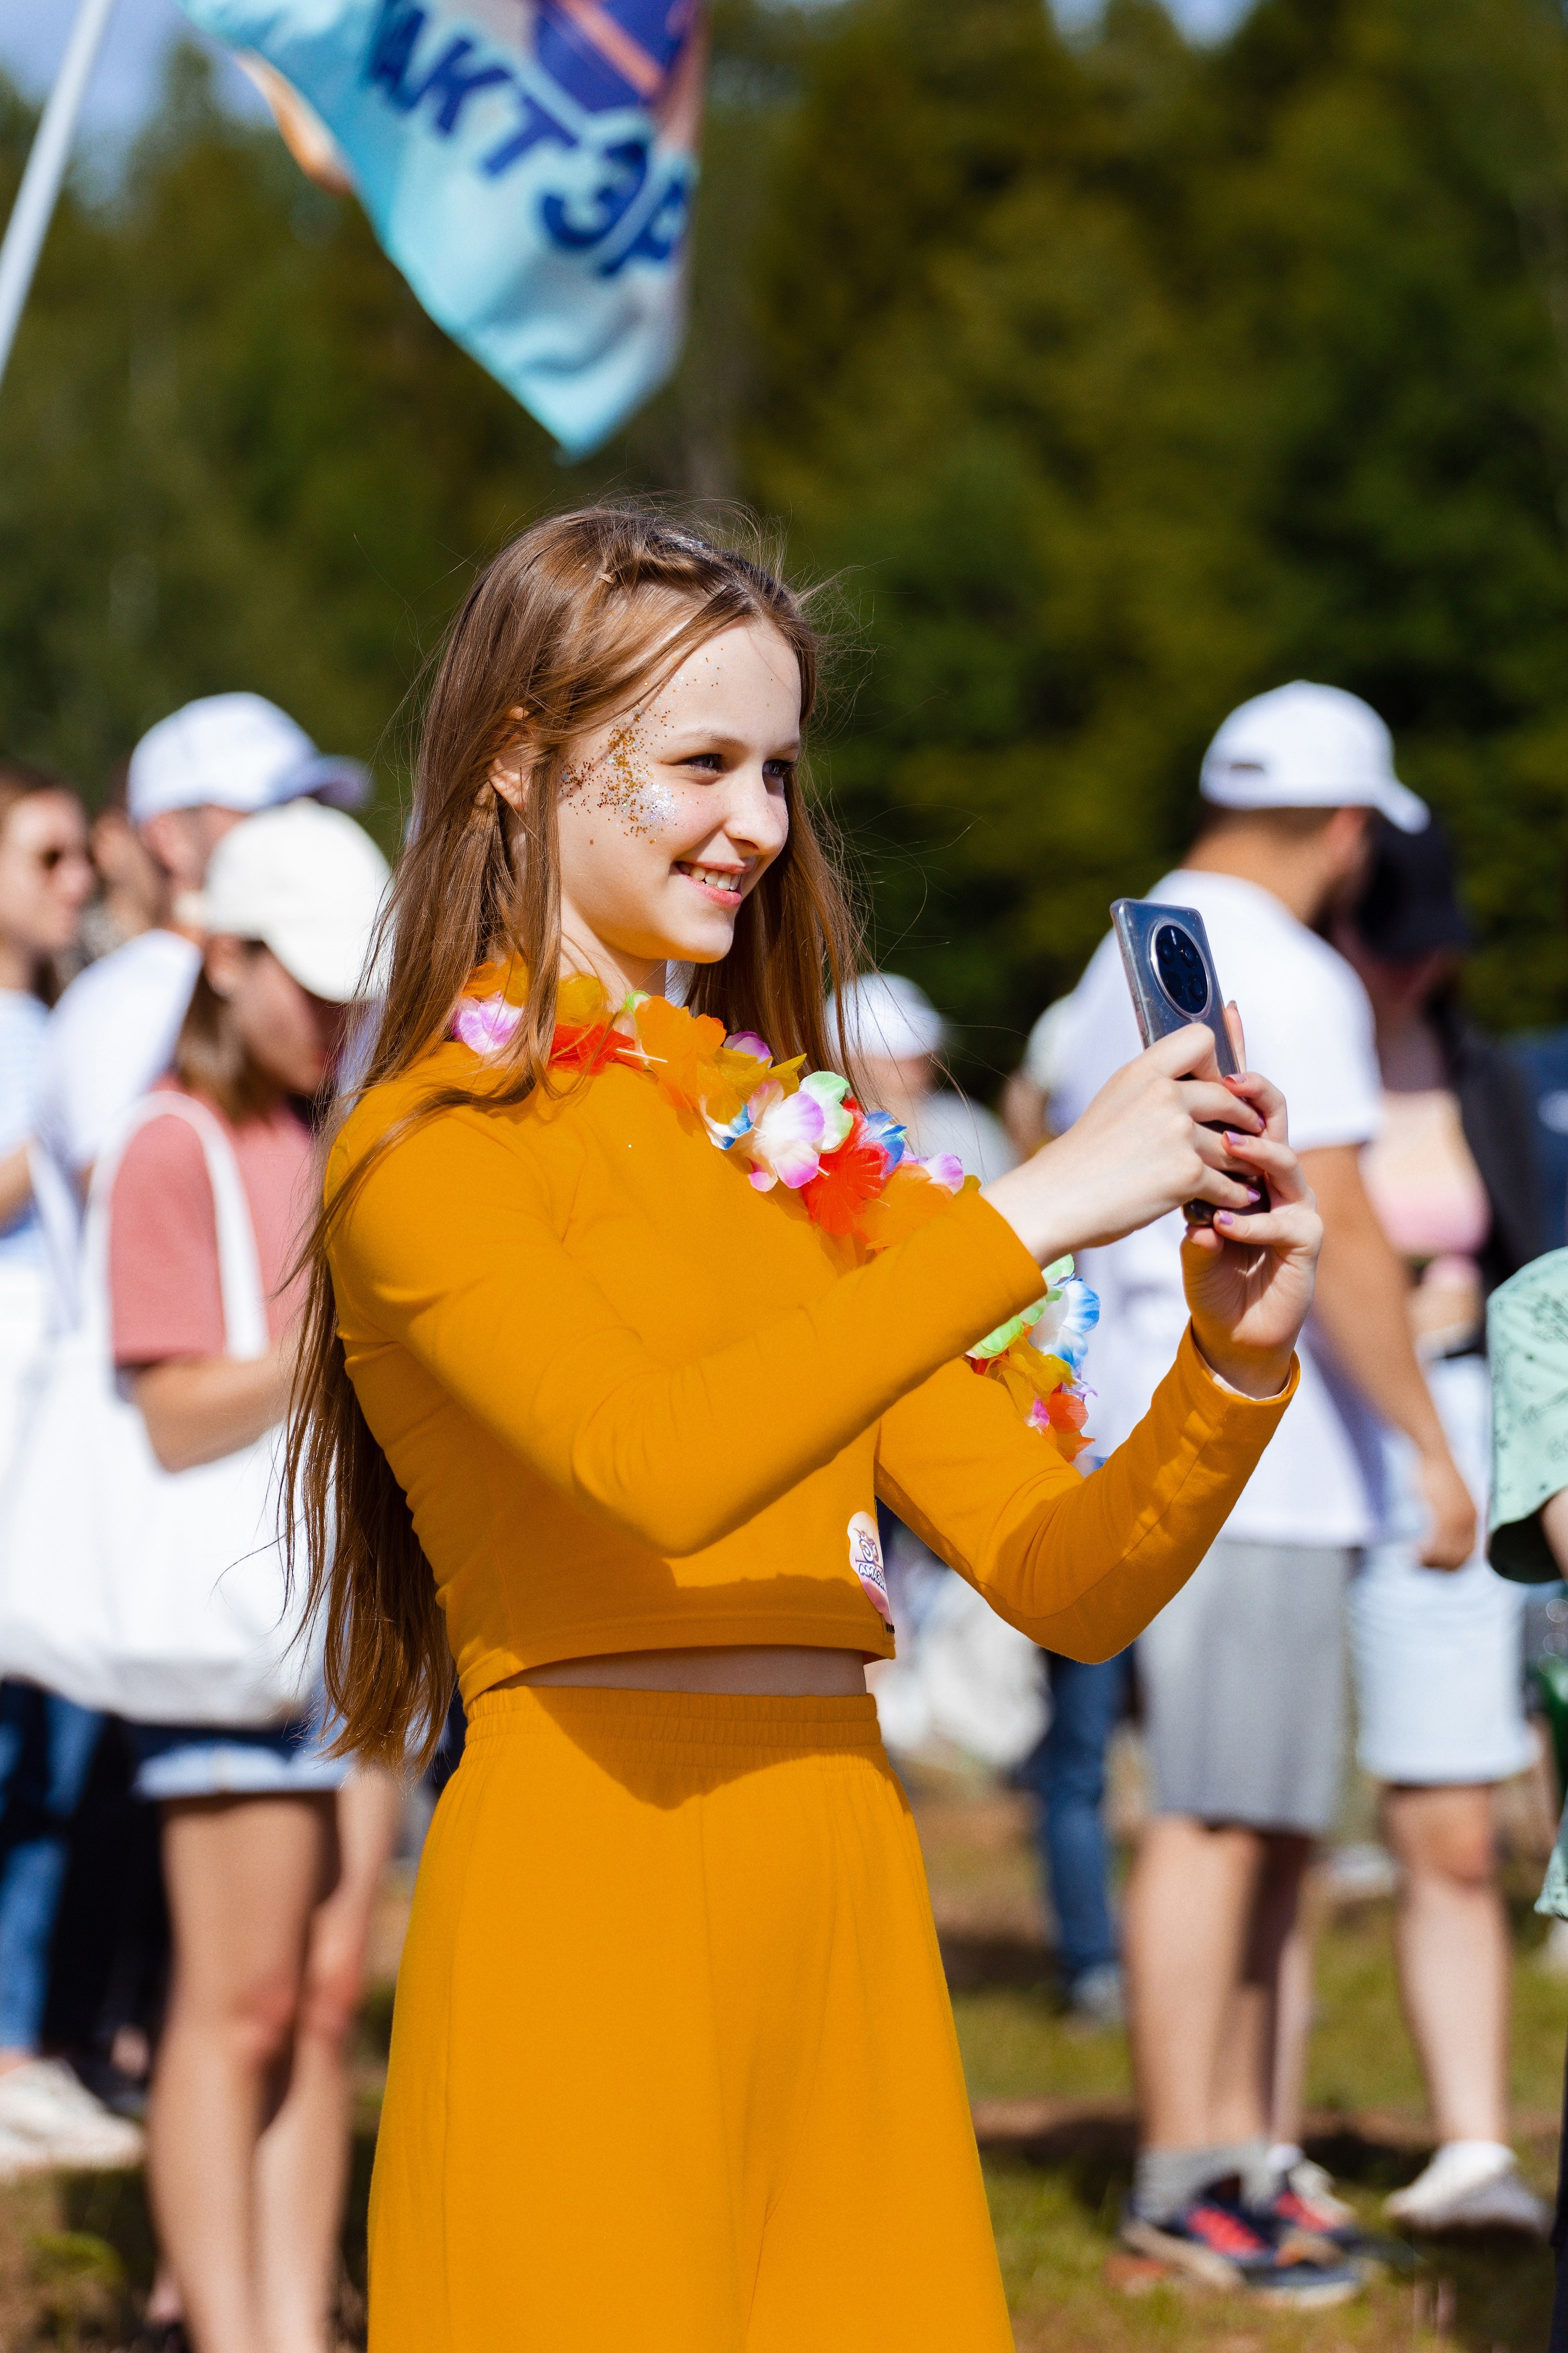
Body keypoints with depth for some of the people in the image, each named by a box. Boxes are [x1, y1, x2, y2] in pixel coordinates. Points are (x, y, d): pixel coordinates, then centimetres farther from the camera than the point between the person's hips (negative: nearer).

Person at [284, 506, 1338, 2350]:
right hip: (587, 1897, -6)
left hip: (848, 1909, 6)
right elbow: (653, 1462, -22)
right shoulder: (430, 1151, -3)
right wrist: (1029, 1212, -20)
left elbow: (1066, 1580, 10)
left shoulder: (803, 1148, 17)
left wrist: (1235, 1361, -8)